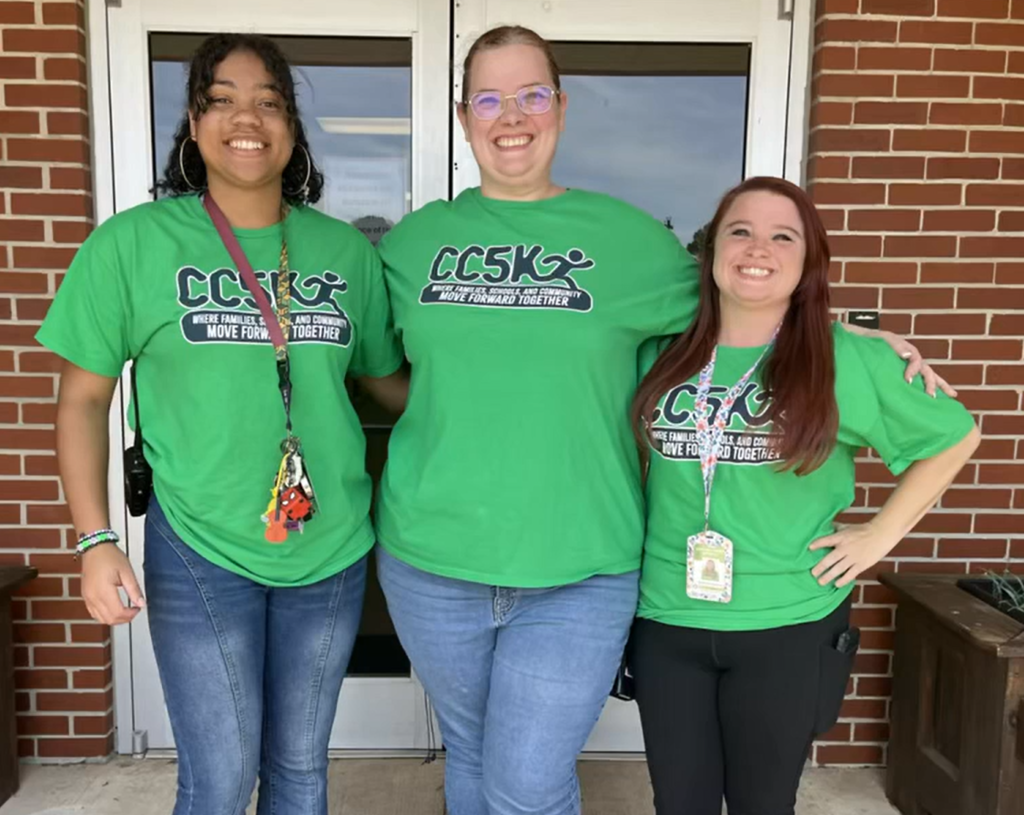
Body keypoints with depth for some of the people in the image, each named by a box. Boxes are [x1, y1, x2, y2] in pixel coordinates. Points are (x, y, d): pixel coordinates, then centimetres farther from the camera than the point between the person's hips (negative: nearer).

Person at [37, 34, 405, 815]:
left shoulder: (347, 250, 1)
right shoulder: (132, 243, -6)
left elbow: (389, 376, 9)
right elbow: (84, 398, -2)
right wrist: (95, 539, -9)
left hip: (333, 551, 3)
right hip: (198, 552, -2)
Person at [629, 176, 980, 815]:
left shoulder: (848, 360, -8)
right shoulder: (662, 353, 1)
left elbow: (955, 437, 3)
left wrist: (882, 534, -2)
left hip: (788, 627, -2)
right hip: (666, 621, 2)